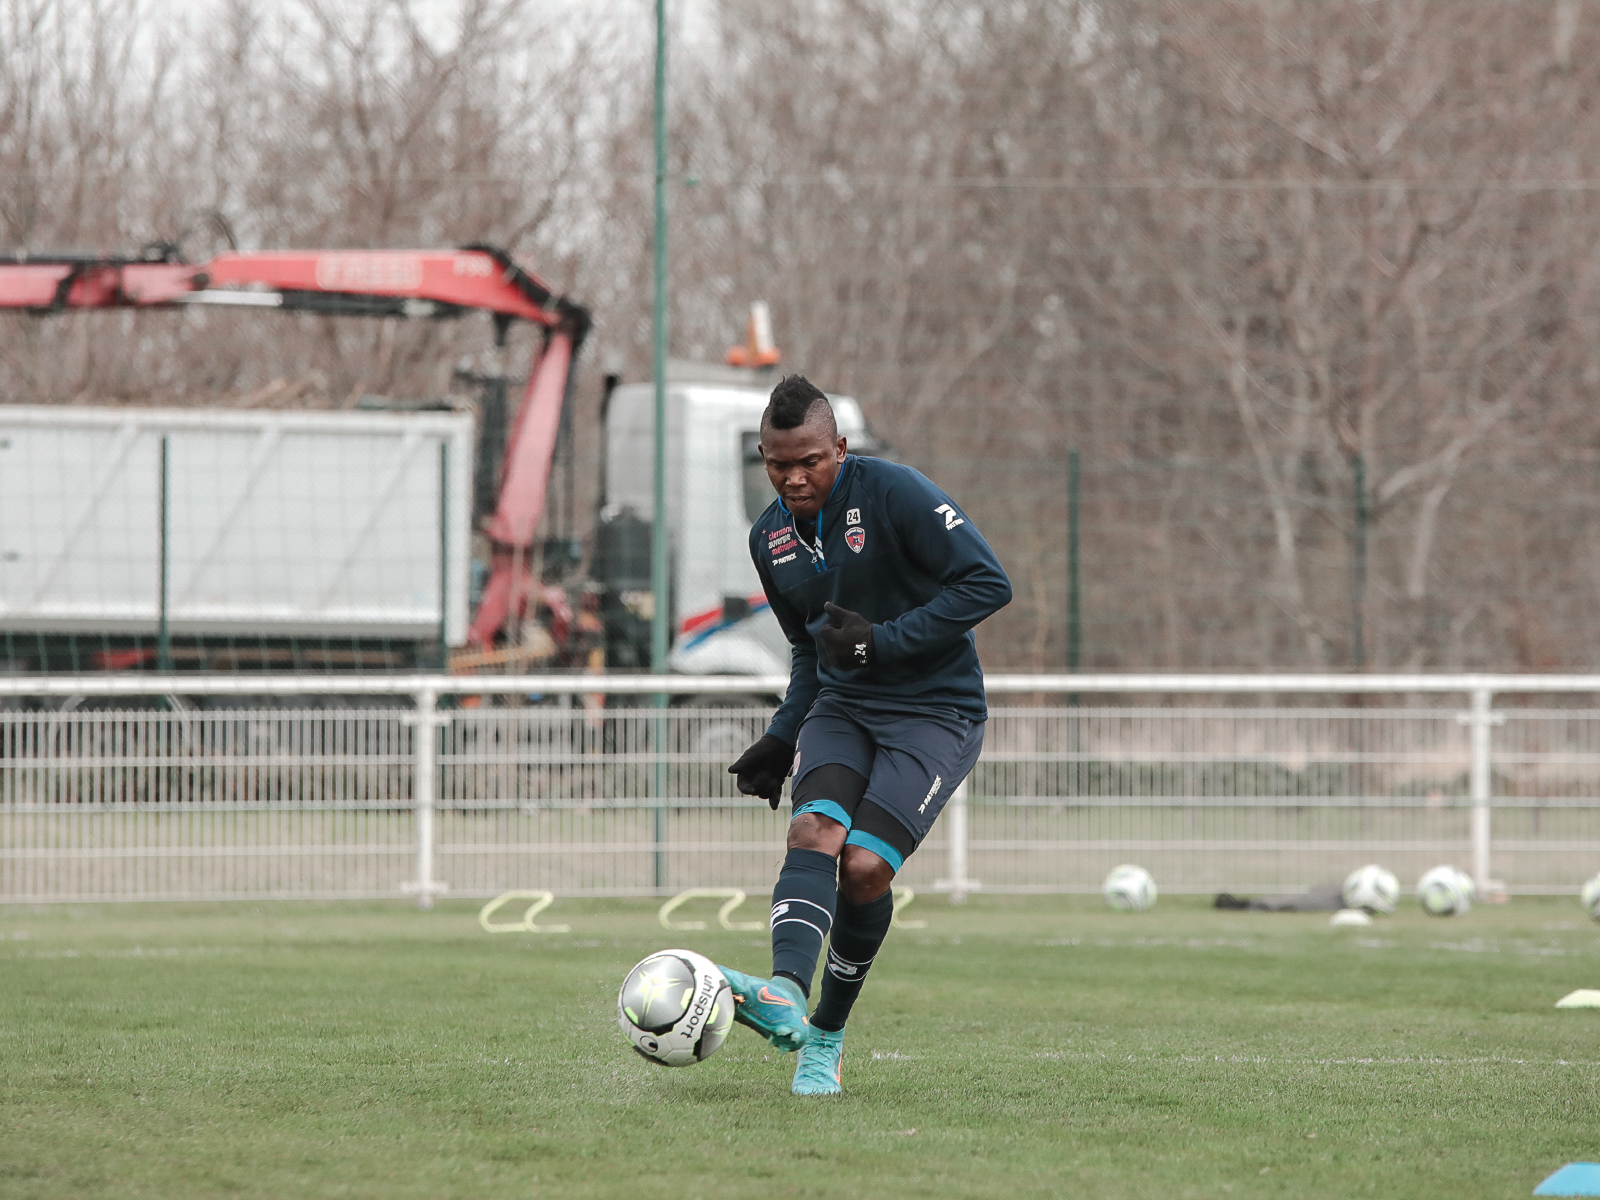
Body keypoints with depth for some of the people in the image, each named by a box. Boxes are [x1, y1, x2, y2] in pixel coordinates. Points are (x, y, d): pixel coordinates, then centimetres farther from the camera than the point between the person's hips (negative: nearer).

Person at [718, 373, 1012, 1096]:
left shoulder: (895, 494, -14)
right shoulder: (770, 538, 7)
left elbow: (989, 583, -17)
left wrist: (884, 642, -21)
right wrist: (782, 739, 10)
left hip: (936, 712, -5)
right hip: (841, 709, 5)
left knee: (864, 866, -19)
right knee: (813, 829, -24)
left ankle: (829, 1031, 0)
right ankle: (786, 996, -44)